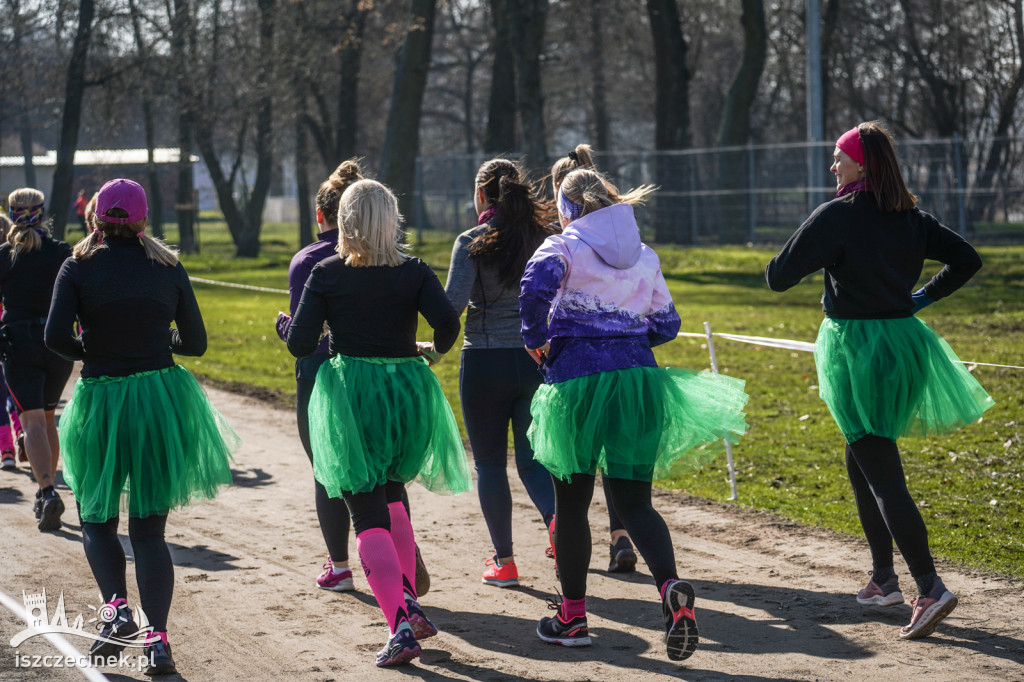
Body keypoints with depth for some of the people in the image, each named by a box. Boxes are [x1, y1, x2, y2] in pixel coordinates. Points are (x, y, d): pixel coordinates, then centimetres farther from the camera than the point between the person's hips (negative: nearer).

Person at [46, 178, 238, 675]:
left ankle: (117, 609, -6)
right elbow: (195, 342, 6)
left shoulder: (79, 266, -3)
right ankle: (157, 638, -2)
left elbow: (55, 336, -14)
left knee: (97, 517, 17)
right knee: (150, 526, 8)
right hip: (163, 397, 2)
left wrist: (89, 351, 6)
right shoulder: (167, 267, 3)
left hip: (101, 400, -2)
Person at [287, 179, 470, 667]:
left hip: (349, 392, -3)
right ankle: (408, 602, 20)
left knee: (367, 513, 0)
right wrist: (434, 350, 7)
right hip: (407, 390, 3)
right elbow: (447, 321, -14)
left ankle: (401, 625, -13)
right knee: (391, 495, 26)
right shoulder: (413, 271, 0)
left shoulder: (327, 274, -3)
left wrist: (287, 324, 16)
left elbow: (300, 345, -7)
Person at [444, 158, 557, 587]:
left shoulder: (472, 243, -9)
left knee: (490, 463, 8)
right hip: (536, 359, 3)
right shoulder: (543, 240, 3)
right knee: (532, 456, 10)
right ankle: (556, 518, -19)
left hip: (485, 362, -3)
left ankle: (503, 561, 12)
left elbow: (453, 302, -17)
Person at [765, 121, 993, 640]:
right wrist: (923, 296, 18)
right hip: (903, 339, 7)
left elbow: (778, 277, -13)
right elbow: (967, 259, 11)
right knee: (861, 461, 21)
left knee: (882, 474, -8)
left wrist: (800, 250, 8)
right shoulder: (910, 217, 6)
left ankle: (931, 588, -17)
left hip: (857, 350, -7)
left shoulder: (837, 216, -14)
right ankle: (884, 578, 24)